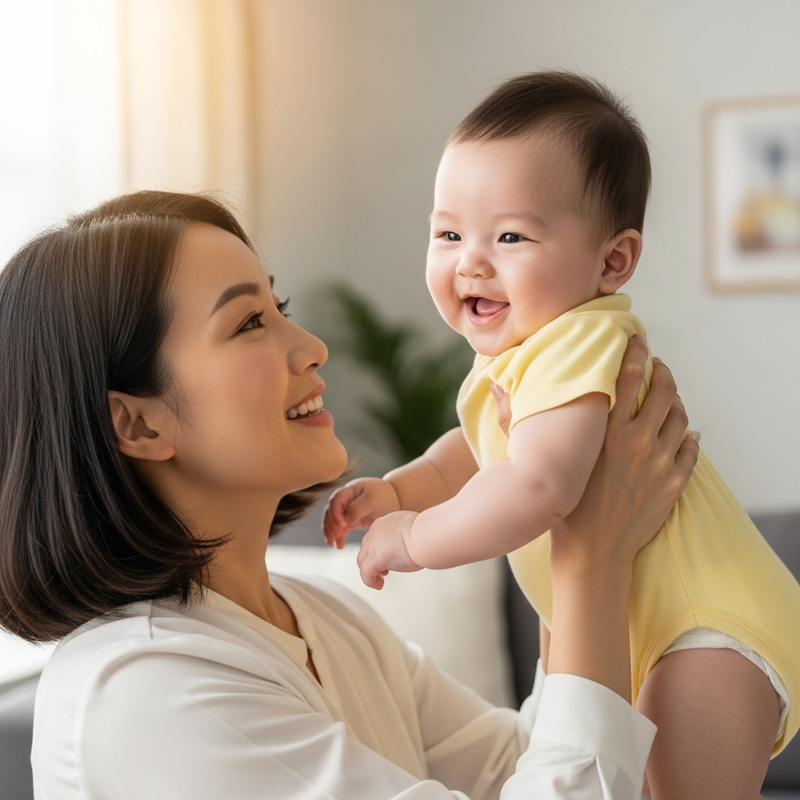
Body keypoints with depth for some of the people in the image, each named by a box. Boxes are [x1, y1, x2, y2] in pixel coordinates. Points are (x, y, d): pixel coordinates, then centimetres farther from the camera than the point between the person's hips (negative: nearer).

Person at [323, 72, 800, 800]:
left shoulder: (574, 345, -27)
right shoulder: (513, 351, 6)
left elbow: (537, 487, -42)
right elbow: (477, 453, 22)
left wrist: (414, 537, -28)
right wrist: (396, 489, 4)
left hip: (713, 634, -11)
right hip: (637, 635, 11)